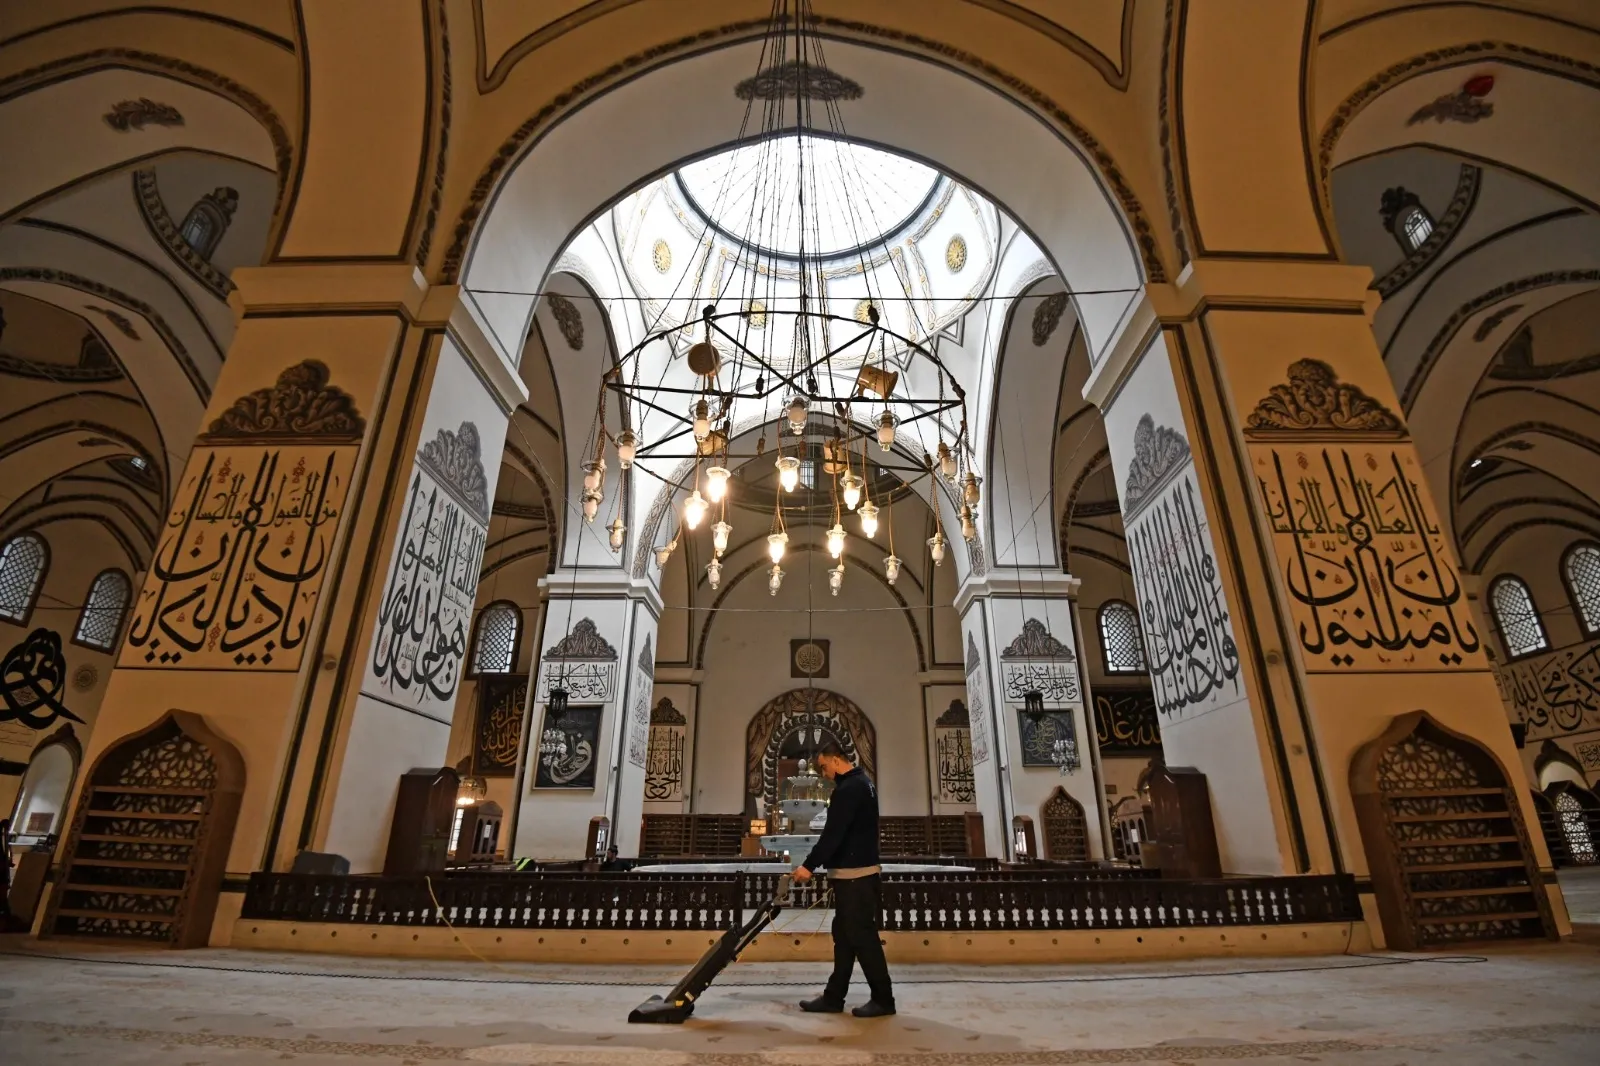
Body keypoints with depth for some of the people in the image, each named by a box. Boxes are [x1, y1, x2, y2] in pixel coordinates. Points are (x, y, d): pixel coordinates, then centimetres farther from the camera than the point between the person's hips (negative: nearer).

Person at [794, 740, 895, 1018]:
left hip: (855, 874, -10)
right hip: (860, 871, 10)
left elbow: (832, 833, -23)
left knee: (862, 936, -1)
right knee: (844, 935, 13)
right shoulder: (861, 782, 15)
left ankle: (883, 999, 9)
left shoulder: (849, 788, -18)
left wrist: (809, 865, -18)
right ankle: (834, 997, 20)